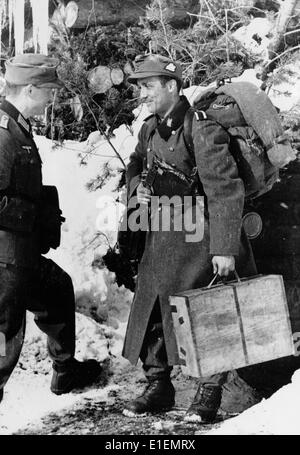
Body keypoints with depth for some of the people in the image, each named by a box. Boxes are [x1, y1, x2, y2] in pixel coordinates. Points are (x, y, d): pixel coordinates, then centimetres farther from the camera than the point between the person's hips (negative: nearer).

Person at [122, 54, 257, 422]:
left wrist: (225, 247, -23)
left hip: (200, 241, -7)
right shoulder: (149, 130, 7)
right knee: (152, 310, 10)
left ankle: (209, 392, 20)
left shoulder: (203, 130, -18)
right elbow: (136, 165, 24)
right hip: (161, 240, 8)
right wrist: (137, 186, 0)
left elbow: (226, 191, -21)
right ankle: (158, 386, 27)